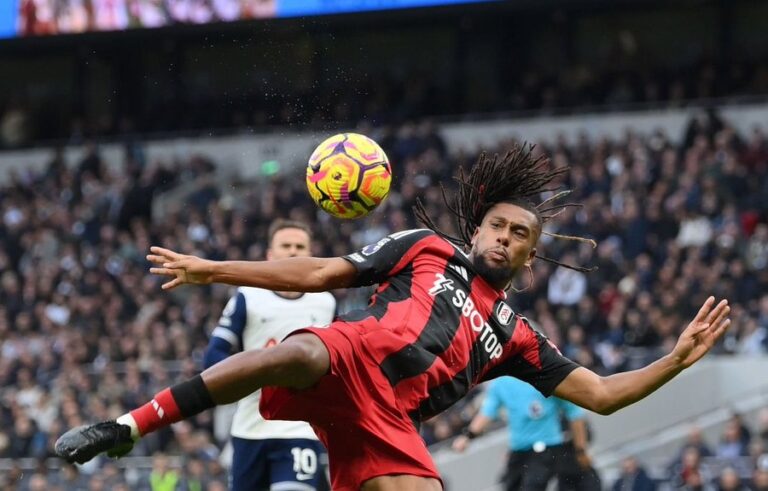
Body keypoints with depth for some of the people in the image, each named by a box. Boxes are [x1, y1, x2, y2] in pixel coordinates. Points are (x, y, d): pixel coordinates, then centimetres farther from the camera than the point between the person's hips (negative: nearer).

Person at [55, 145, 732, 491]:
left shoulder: (513, 336, 29)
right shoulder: (427, 248, 22)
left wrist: (678, 358, 13)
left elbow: (601, 394, 26)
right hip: (351, 356, -3)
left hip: (388, 425, 3)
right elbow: (318, 274, 20)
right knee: (295, 354, -39)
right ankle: (124, 429, -36)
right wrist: (214, 270, 14)